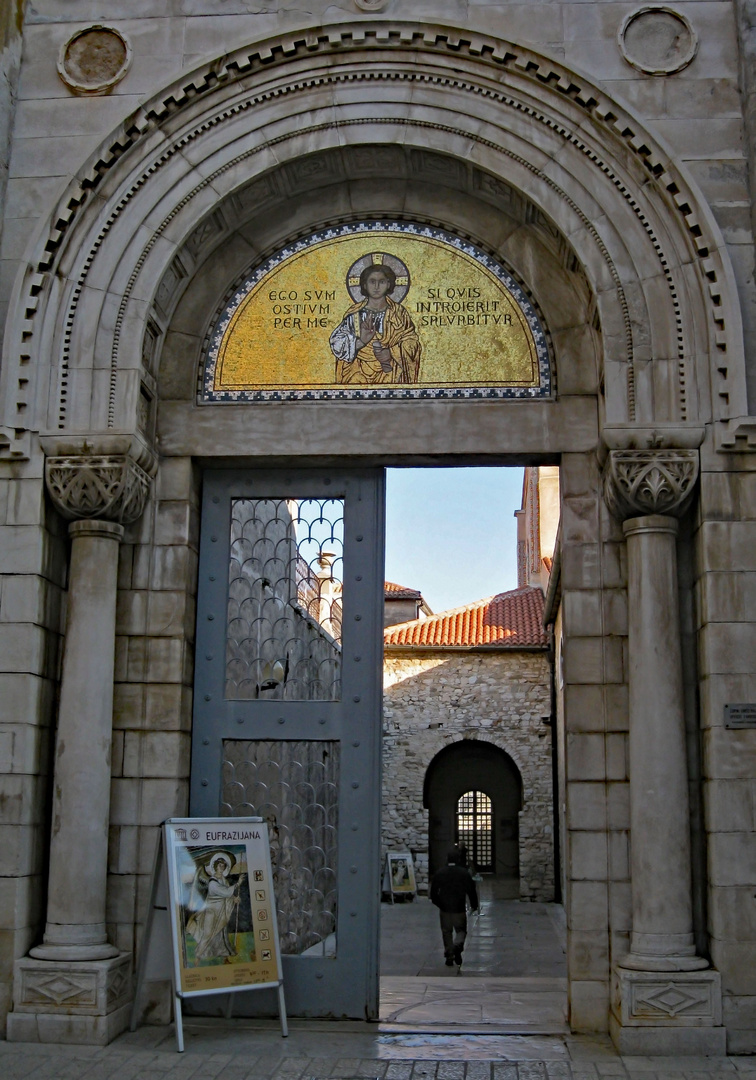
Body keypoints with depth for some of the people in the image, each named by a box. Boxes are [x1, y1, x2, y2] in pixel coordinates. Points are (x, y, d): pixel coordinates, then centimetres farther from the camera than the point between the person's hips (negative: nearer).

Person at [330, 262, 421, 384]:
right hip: (359, 375, 0)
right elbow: (336, 342, -4)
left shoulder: (399, 312, 6)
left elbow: (412, 343, 4)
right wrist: (360, 342, -21)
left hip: (391, 376, 0)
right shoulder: (355, 313, 2)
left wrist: (391, 352, -14)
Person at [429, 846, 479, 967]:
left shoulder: (439, 873, -1)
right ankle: (458, 946, -16)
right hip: (459, 909, -1)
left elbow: (433, 891, 4)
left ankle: (449, 956, 9)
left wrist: (438, 903, 20)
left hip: (444, 908, 1)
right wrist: (474, 905, 10)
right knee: (461, 930, 12)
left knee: (447, 932, 11)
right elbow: (471, 890, -4)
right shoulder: (465, 873, -6)